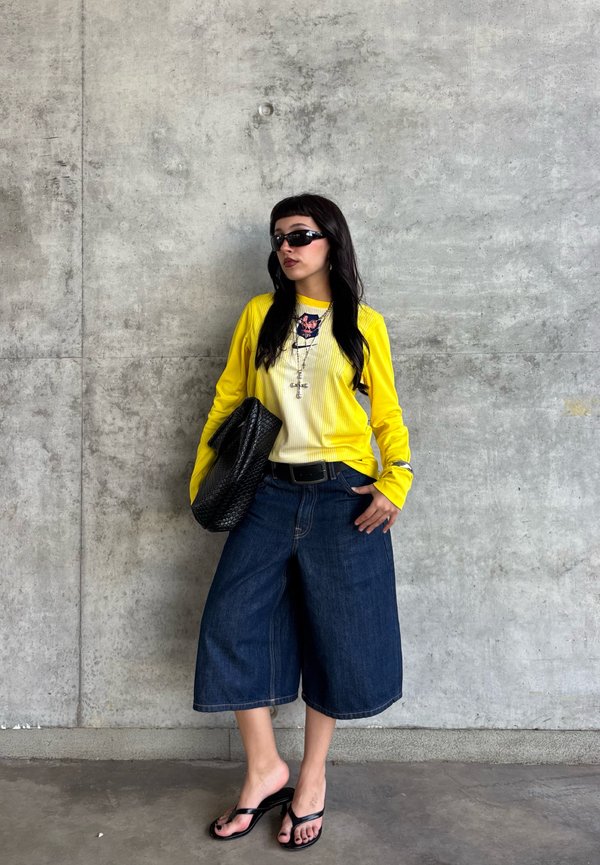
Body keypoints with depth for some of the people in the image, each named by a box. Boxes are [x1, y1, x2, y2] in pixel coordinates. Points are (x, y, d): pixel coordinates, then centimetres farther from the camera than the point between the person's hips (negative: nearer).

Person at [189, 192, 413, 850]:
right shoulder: (260, 314, 9)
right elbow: (228, 397, 10)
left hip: (342, 495, -2)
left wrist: (395, 483, -12)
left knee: (332, 633, 5)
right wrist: (202, 478, 6)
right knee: (232, 621, -2)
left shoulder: (363, 323, 4)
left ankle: (311, 780, 24)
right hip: (270, 491, 2)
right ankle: (264, 770, 16)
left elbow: (386, 411, 3)